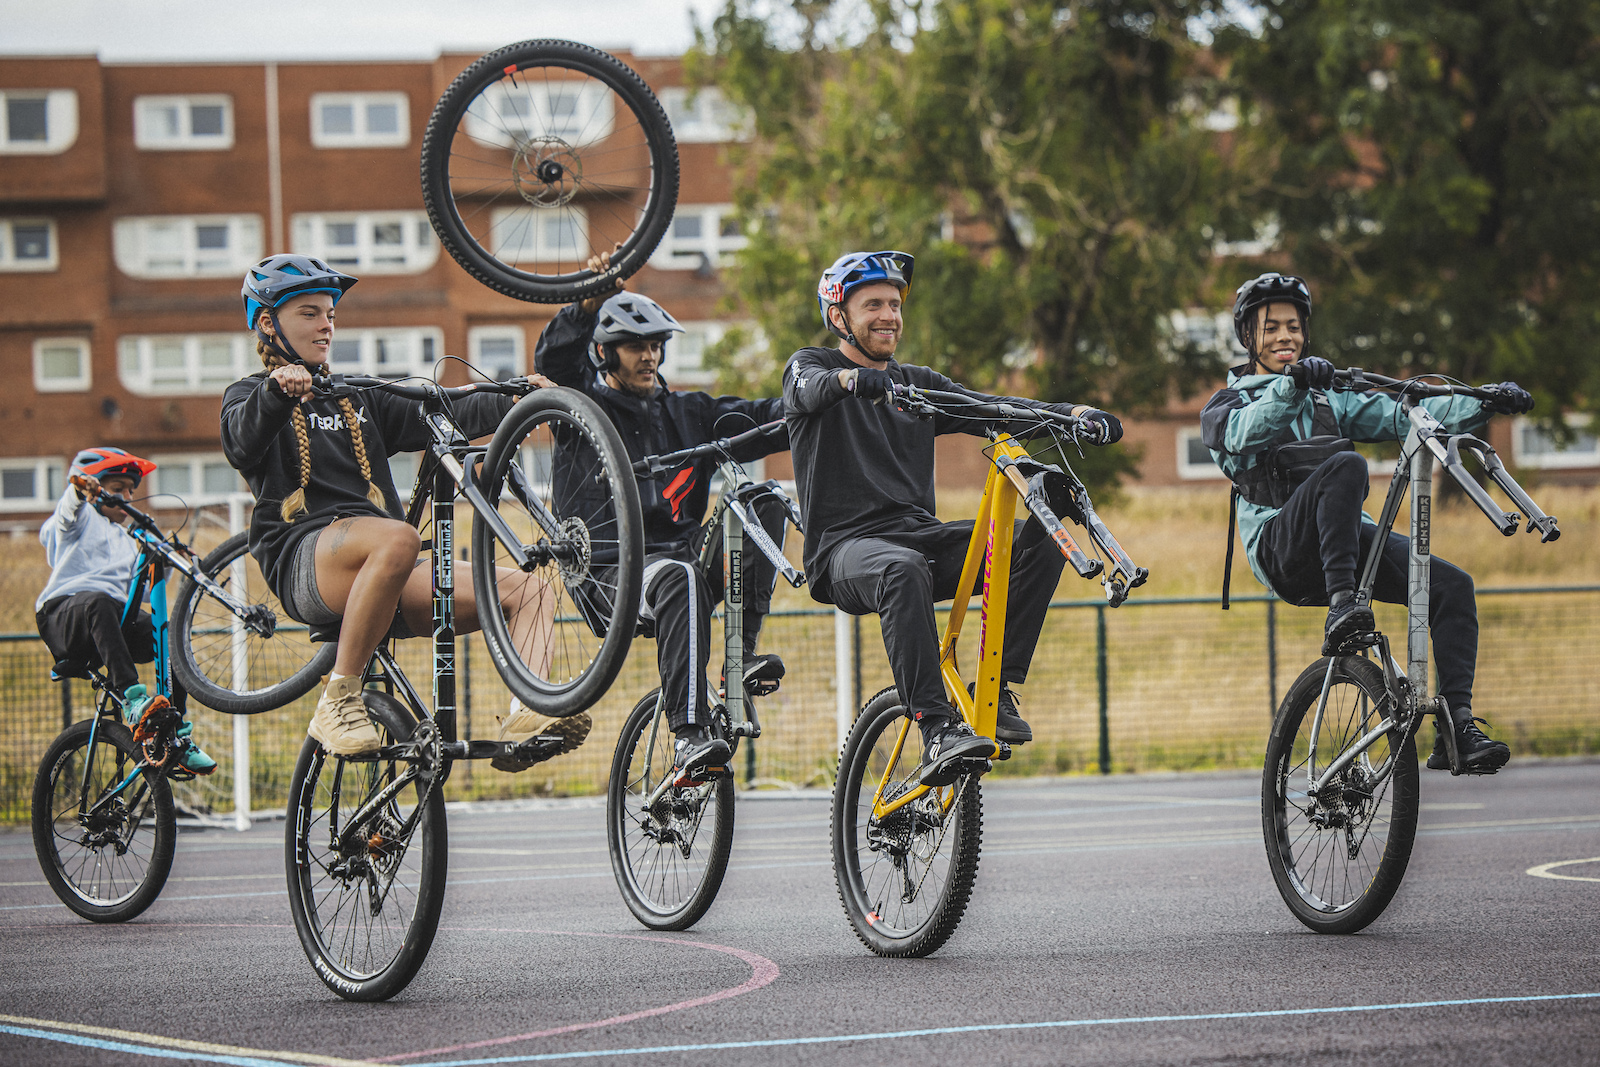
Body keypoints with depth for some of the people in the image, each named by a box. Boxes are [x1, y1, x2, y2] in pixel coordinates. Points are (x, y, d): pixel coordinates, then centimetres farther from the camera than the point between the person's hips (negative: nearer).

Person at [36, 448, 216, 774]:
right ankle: (131, 697, -54)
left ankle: (177, 735, -12)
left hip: (117, 616, 6)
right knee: (99, 602, -41)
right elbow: (69, 509, -13)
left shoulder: (125, 541, 34)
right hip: (64, 613, -6)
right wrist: (80, 488, -35)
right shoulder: (82, 519, 14)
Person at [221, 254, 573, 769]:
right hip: (306, 560, -6)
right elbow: (245, 438, -13)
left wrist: (514, 400, -1)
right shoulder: (250, 395, 12)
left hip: (389, 585, 7)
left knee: (526, 591, -10)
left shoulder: (359, 399, 29)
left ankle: (523, 722, -30)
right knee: (398, 538, -39)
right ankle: (338, 703, -33)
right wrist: (277, 390, -35)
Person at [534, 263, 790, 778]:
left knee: (764, 504, -19)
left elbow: (768, 418, 10)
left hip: (686, 545, 5)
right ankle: (687, 734, -45)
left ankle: (742, 654, -23)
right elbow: (553, 361, -12)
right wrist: (589, 303, -29)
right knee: (679, 580, -38)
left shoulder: (689, 413, 23)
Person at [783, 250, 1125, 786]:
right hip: (846, 543, -5)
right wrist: (858, 379, -42)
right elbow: (812, 388, -18)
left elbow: (991, 408, 8)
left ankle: (996, 687, -17)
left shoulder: (918, 384, 22)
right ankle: (937, 728, -45)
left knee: (1042, 539, -16)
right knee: (903, 570, -40)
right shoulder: (810, 365, 8)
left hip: (919, 533, 6)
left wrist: (1076, 412, -10)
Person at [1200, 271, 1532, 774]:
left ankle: (1457, 729, -24)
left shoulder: (1330, 398, 28)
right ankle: (1341, 606, -42)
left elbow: (1400, 417, 15)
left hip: (1351, 538, 5)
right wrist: (1292, 383, -33)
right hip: (1282, 547, -5)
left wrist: (1484, 404, -1)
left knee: (1453, 585, -19)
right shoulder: (1228, 405, 13)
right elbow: (1245, 432, -13)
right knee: (1344, 465, -33)